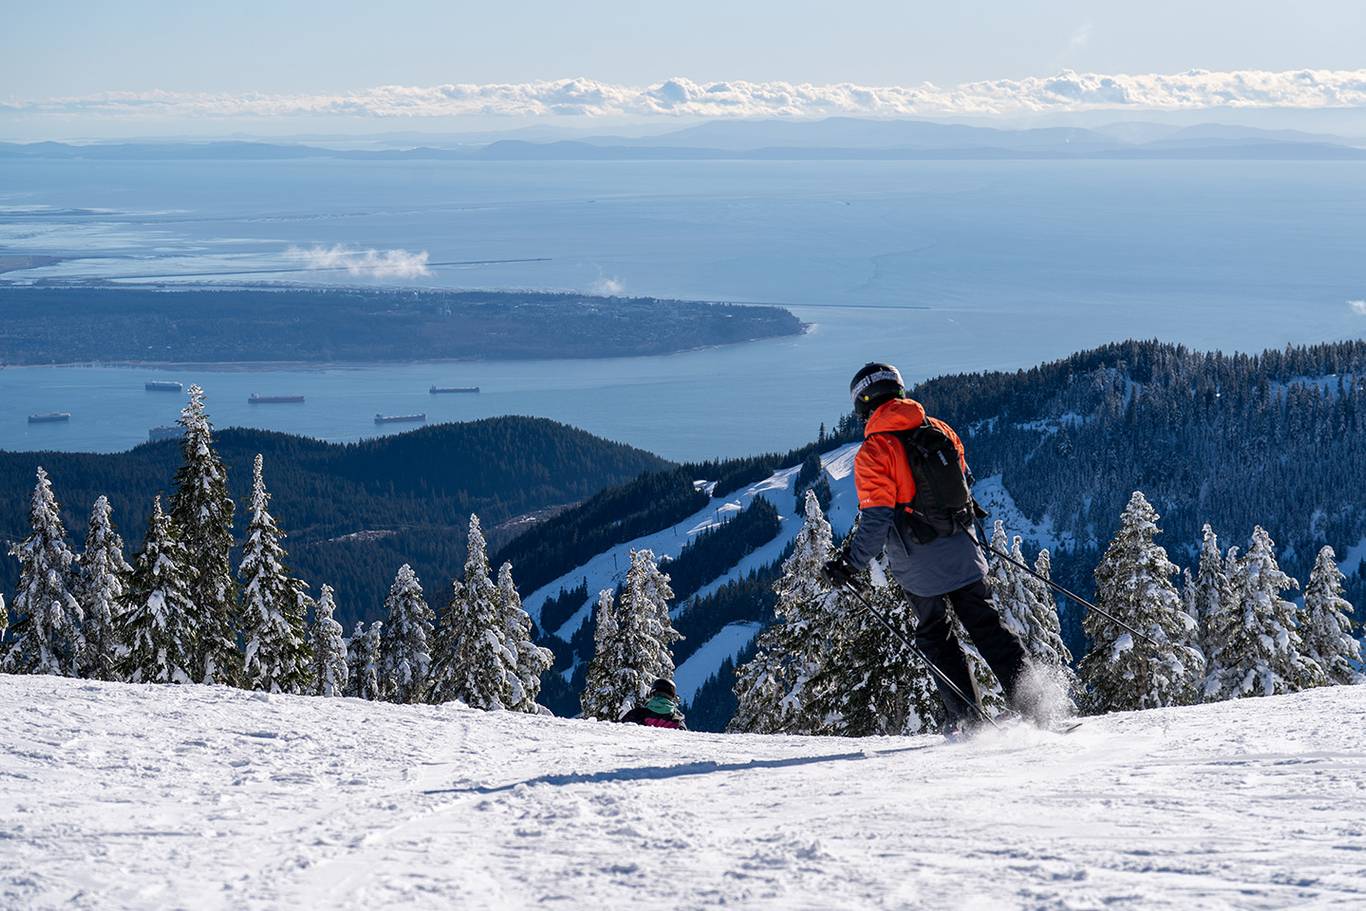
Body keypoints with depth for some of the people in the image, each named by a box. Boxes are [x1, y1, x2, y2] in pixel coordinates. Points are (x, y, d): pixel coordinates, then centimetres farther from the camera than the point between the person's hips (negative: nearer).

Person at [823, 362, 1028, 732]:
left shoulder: (873, 452, -14)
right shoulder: (939, 430, 3)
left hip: (920, 565, -4)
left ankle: (967, 716, 9)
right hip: (962, 550, 4)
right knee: (985, 624, 11)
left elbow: (877, 520, -19)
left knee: (936, 637, 12)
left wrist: (851, 563, -15)